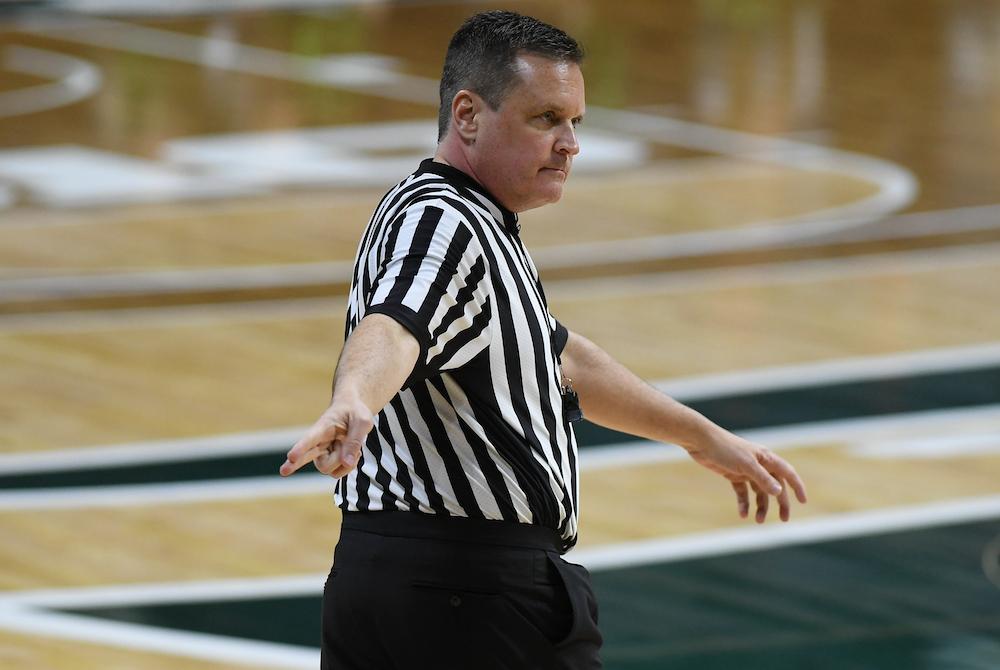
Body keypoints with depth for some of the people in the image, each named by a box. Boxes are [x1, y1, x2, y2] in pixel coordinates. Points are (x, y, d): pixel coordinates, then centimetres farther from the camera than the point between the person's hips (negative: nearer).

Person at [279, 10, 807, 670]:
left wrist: (703, 437, 41)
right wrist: (351, 405, -59)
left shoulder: (468, 224, 21)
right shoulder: (441, 225, -14)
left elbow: (560, 359, 34)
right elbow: (392, 327, -36)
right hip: (475, 596, -10)